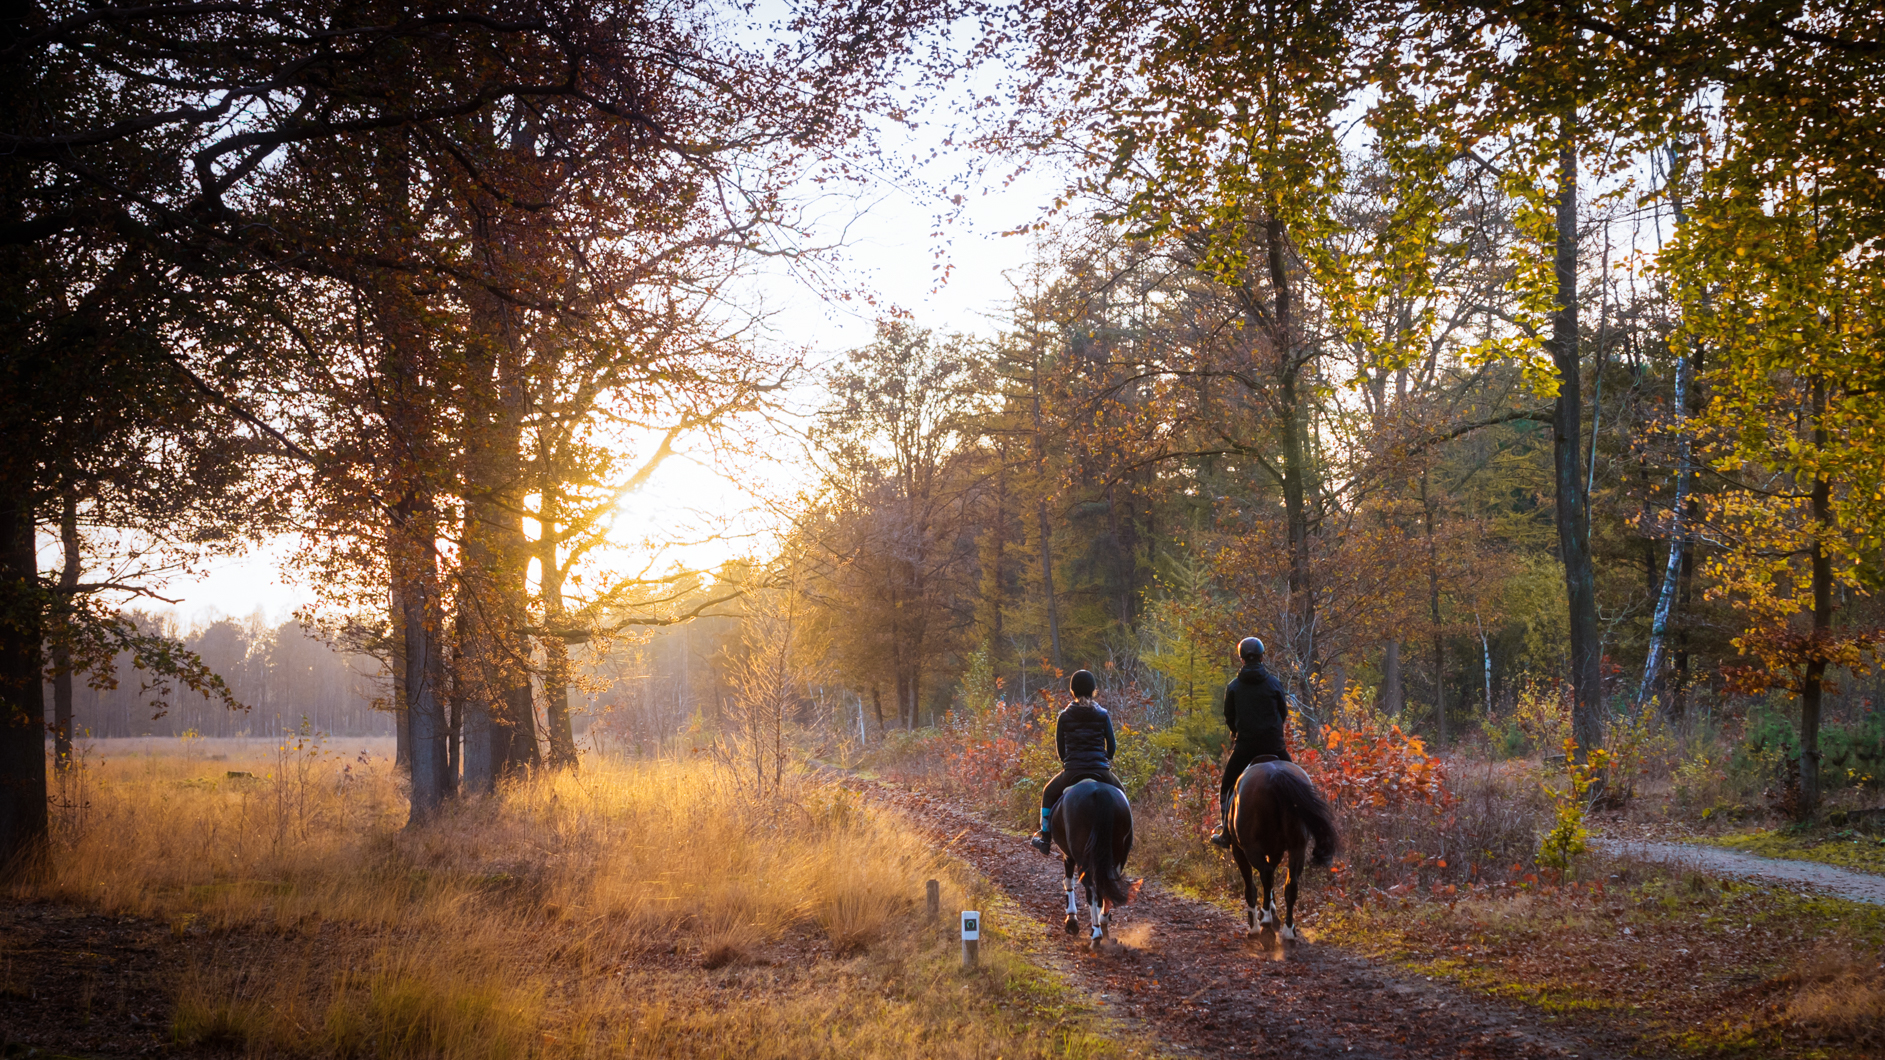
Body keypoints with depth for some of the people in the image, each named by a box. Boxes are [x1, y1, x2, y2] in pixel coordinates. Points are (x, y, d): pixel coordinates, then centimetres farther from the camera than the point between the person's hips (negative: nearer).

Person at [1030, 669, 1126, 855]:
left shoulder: (1064, 717, 1)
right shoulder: (1103, 715, 1)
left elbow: (1059, 748, 6)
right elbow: (1112, 746, 4)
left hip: (1072, 771, 0)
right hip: (1101, 770, 1)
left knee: (1048, 794, 26)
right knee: (1120, 794, 30)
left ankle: (1045, 838, 20)